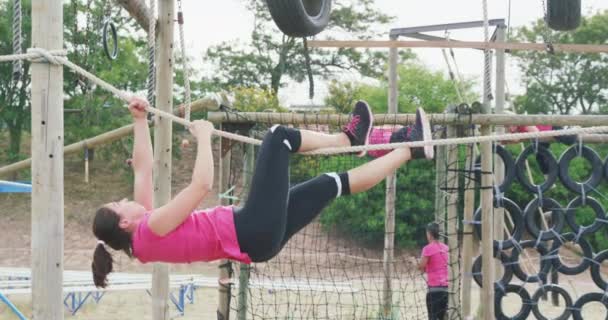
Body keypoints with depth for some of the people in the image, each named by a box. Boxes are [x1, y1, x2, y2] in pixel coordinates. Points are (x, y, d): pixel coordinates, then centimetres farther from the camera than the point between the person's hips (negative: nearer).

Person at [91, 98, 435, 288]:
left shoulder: (142, 239, 11)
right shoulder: (154, 227, -17)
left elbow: (143, 169, 17)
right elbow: (202, 185, -23)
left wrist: (140, 120, 19)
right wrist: (204, 136, -9)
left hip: (254, 239, 10)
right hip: (254, 233, -10)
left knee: (331, 184, 15)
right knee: (277, 137, -4)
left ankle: (410, 150, 25)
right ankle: (347, 138, 12)